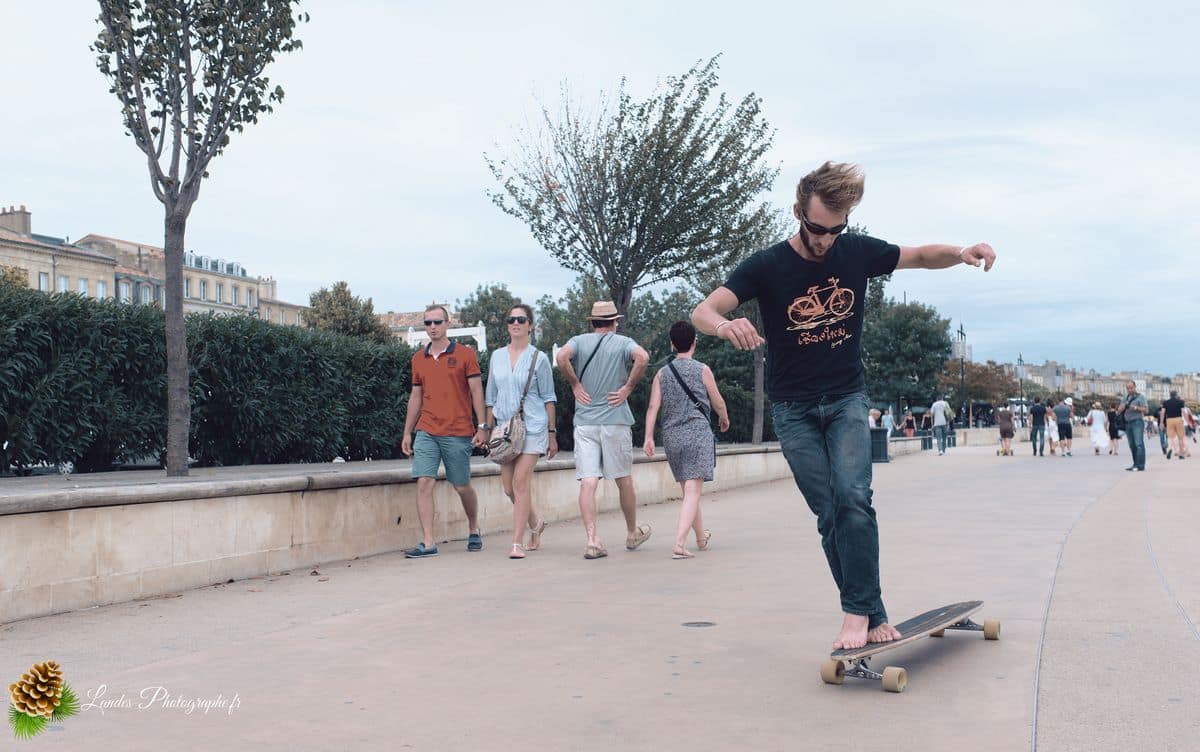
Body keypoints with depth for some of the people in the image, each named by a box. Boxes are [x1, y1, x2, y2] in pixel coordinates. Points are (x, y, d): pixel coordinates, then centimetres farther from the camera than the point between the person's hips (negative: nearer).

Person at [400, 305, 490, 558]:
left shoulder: (465, 354, -1)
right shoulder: (418, 358, 11)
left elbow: (476, 391, -2)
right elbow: (416, 397, 16)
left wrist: (482, 426, -8)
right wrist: (407, 432, 14)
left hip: (458, 433, -3)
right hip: (426, 433, 3)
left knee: (462, 487, 7)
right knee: (424, 483, -9)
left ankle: (474, 530, 31)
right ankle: (427, 543, -7)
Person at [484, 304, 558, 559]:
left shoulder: (539, 358, 0)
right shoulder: (497, 356, 10)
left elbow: (548, 398, 3)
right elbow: (491, 397, 15)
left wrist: (552, 434, 2)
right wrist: (489, 429, 11)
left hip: (532, 426, -4)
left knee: (521, 481, -12)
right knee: (508, 487, 6)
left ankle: (517, 543, -8)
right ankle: (535, 524, 32)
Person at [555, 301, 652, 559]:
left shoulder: (579, 341, 7)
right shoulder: (623, 342, 4)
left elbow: (561, 356, -14)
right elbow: (643, 357, -17)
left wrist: (575, 385, -3)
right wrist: (628, 387, -8)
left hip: (584, 422, 1)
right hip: (616, 421, -1)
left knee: (588, 482, -3)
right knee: (624, 481, 12)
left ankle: (592, 540, -12)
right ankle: (632, 533, 27)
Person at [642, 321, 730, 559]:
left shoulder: (662, 373, 7)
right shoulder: (702, 370, -1)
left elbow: (653, 407, -2)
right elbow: (718, 403, 6)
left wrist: (649, 437, -2)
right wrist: (724, 419, 26)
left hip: (672, 436, 4)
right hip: (698, 432, -4)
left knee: (688, 489, 18)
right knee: (693, 491, -8)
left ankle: (701, 537, 35)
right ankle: (679, 544, -23)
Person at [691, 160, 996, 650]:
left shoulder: (858, 252, -5)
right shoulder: (767, 267, -13)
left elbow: (922, 256, 9)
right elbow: (702, 311, -22)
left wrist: (960, 254, -14)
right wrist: (726, 326, -47)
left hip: (846, 398, 1)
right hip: (794, 409, -1)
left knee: (852, 498, -19)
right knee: (829, 515, -4)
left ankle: (859, 610, -11)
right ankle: (873, 614, 6)